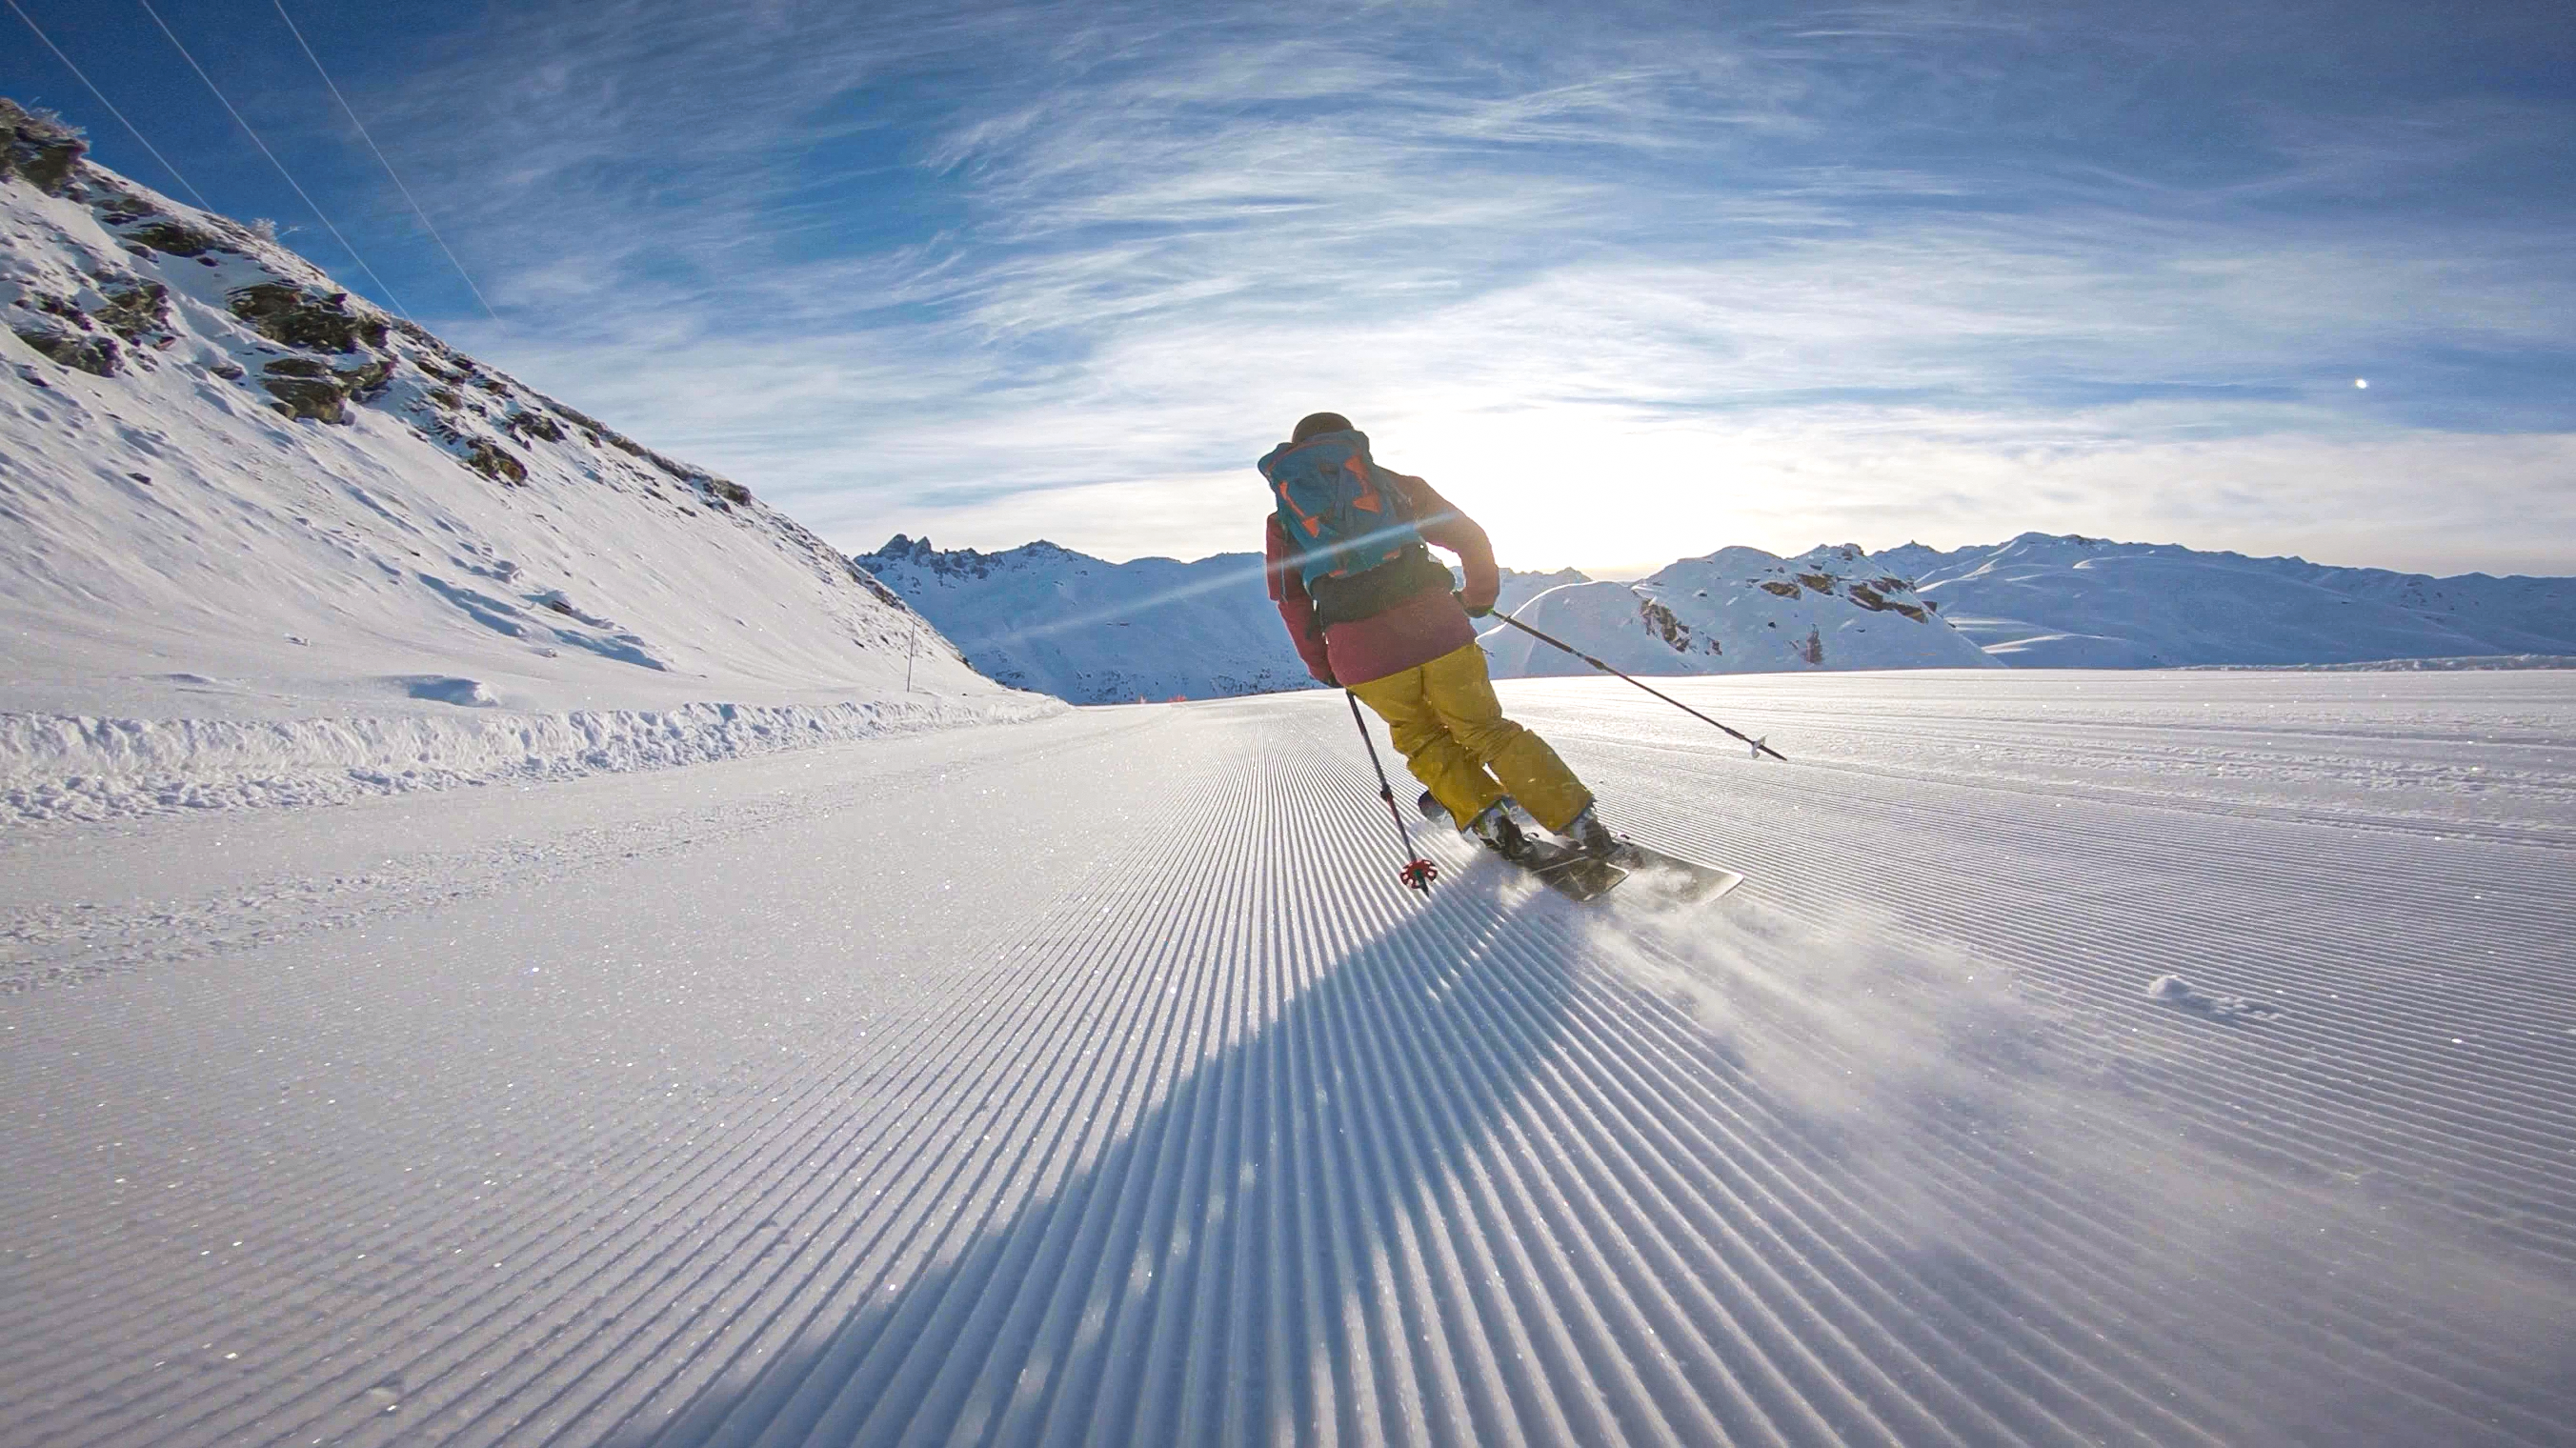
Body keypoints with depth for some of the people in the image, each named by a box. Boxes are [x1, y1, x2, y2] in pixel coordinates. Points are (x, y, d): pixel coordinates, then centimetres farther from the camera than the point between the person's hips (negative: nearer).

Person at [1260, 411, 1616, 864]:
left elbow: (1290, 603, 15)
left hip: (1361, 652, 0)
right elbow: (1471, 538, 15)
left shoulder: (1281, 519, 21)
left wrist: (1321, 667, 25)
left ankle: (1487, 818, 15)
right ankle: (1581, 823, 15)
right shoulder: (1397, 484, 20)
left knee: (1421, 738, 26)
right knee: (1485, 729, 16)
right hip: (1433, 624, 1)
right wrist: (1479, 598, 31)